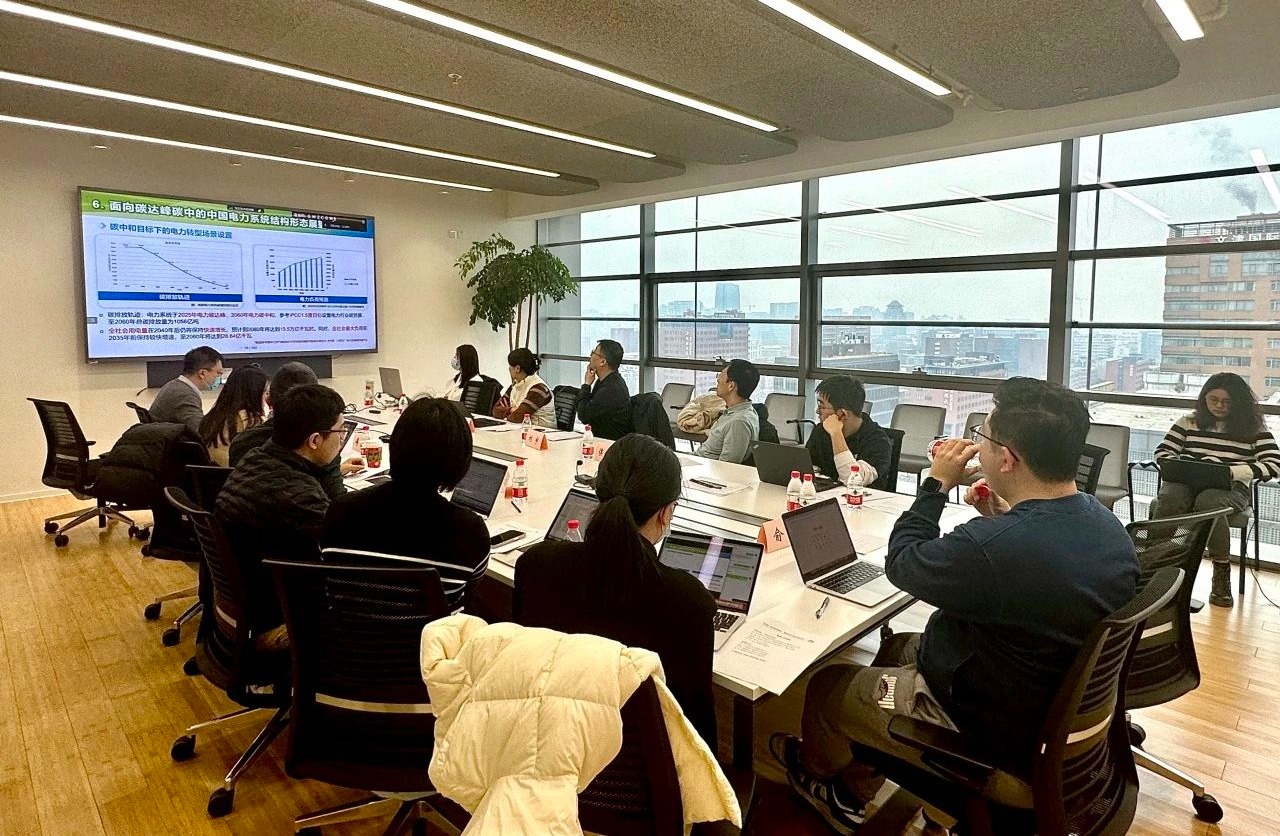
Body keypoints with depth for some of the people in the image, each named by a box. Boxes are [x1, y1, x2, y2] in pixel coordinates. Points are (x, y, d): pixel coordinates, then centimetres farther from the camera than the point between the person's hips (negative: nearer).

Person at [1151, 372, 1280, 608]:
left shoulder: (1254, 429, 8)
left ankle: (1221, 573, -25)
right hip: (1185, 482, 2)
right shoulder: (1188, 422, 14)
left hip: (1230, 488, -1)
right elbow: (1162, 452, 12)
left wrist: (1233, 471, -18)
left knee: (1209, 501, -38)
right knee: (1169, 498, -35)